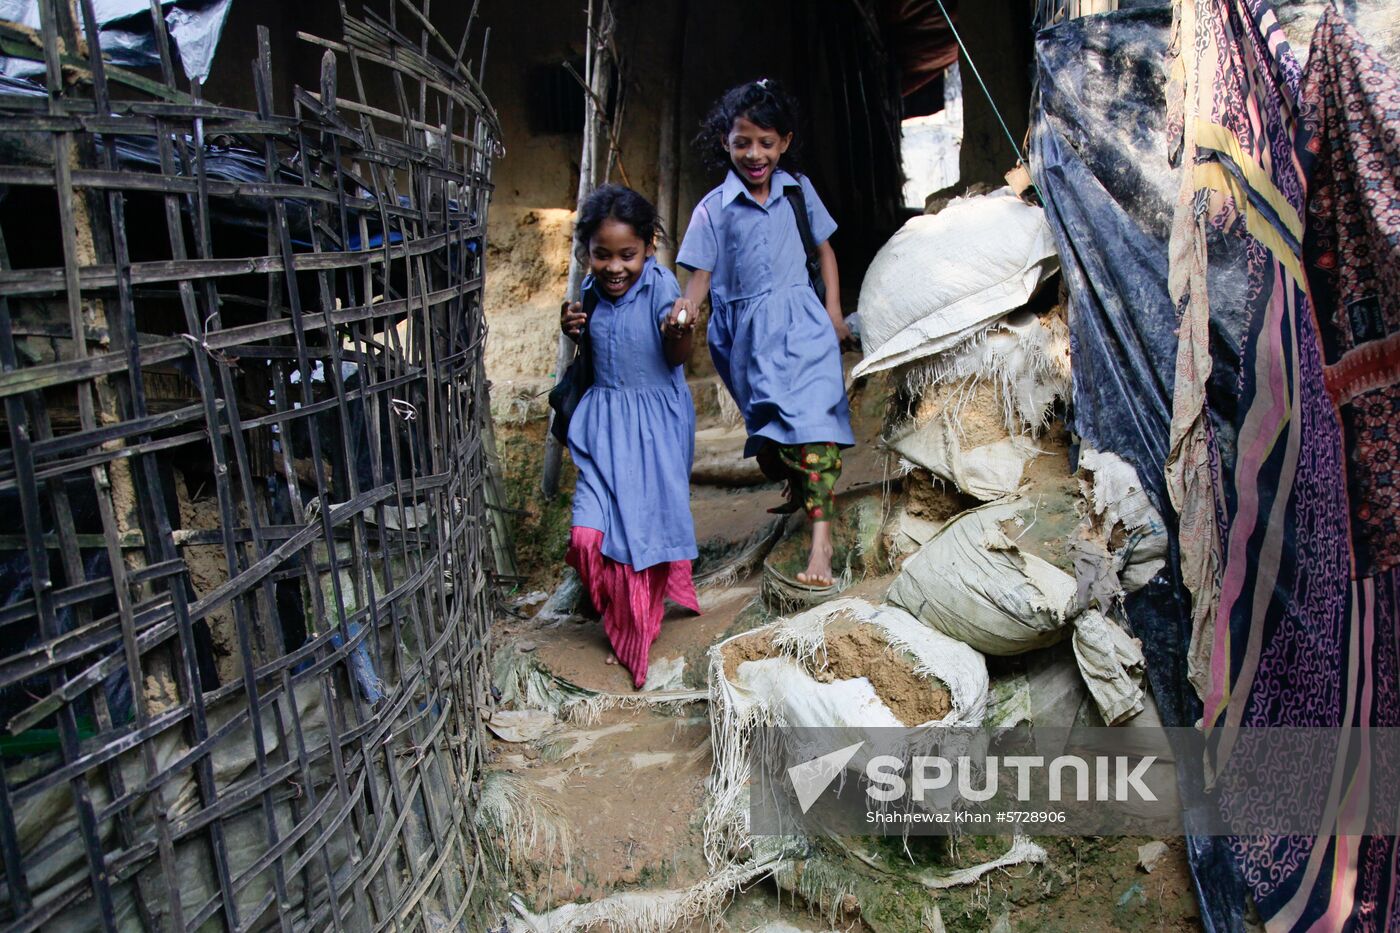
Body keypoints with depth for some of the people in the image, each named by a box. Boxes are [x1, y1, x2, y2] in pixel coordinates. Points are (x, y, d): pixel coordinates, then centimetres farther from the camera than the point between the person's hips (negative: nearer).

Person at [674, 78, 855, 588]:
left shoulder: (798, 189, 5)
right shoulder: (713, 208, -1)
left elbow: (823, 247, 13)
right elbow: (701, 271, -5)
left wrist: (833, 309, 4)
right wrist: (687, 305, -27)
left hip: (801, 321, 0)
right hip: (747, 331, 1)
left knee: (812, 419, -16)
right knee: (767, 429, 12)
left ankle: (821, 537, -17)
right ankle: (796, 490, 42)